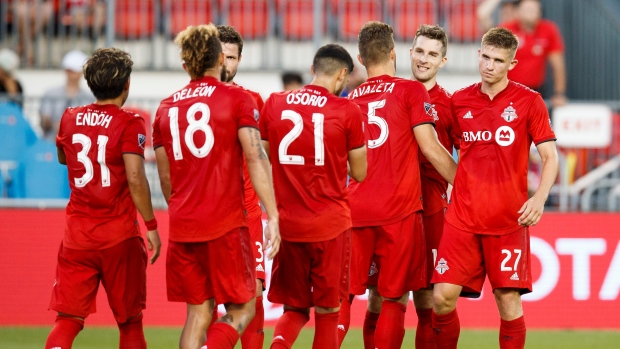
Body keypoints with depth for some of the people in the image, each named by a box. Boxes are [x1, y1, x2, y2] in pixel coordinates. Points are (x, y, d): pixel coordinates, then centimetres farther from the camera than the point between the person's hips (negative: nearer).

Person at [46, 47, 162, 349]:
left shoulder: (70, 118, 6)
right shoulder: (129, 124, -9)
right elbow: (135, 179, -16)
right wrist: (151, 226, -8)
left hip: (77, 234, 3)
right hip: (119, 234, -3)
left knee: (68, 319, 1)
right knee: (130, 321, 11)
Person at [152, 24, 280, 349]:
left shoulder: (167, 107, 12)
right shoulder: (238, 99, -1)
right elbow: (255, 158, -10)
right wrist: (272, 217, -10)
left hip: (182, 226, 4)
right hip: (226, 224, -4)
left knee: (198, 312, 11)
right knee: (242, 309, 4)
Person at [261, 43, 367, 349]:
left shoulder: (274, 104, 2)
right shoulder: (347, 112, -7)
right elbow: (360, 174, 1)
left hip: (287, 223, 3)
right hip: (330, 222, -3)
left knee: (294, 308, 13)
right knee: (327, 310, 8)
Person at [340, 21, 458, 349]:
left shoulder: (350, 99, 13)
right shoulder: (410, 91, -1)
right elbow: (430, 148, -5)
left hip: (355, 210, 4)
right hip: (399, 211, -4)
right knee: (395, 299, 1)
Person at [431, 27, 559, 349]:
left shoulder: (529, 101, -1)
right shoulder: (459, 101, 7)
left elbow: (550, 157, -2)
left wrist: (540, 197, -17)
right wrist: (462, 186, 9)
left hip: (508, 220, -3)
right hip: (463, 219, 3)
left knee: (508, 301, -4)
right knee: (443, 297, -6)